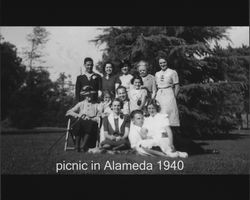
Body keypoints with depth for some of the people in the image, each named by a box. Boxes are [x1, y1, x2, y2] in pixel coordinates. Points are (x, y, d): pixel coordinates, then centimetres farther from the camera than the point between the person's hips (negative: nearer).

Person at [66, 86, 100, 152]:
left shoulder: (96, 105, 18)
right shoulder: (80, 104, 20)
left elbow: (98, 118, 7)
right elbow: (68, 112, 10)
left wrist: (90, 118, -10)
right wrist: (78, 115, -6)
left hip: (91, 123, -1)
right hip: (81, 124, 1)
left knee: (90, 124, -36)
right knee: (79, 122, -34)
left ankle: (84, 145, -40)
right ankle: (77, 145, -34)